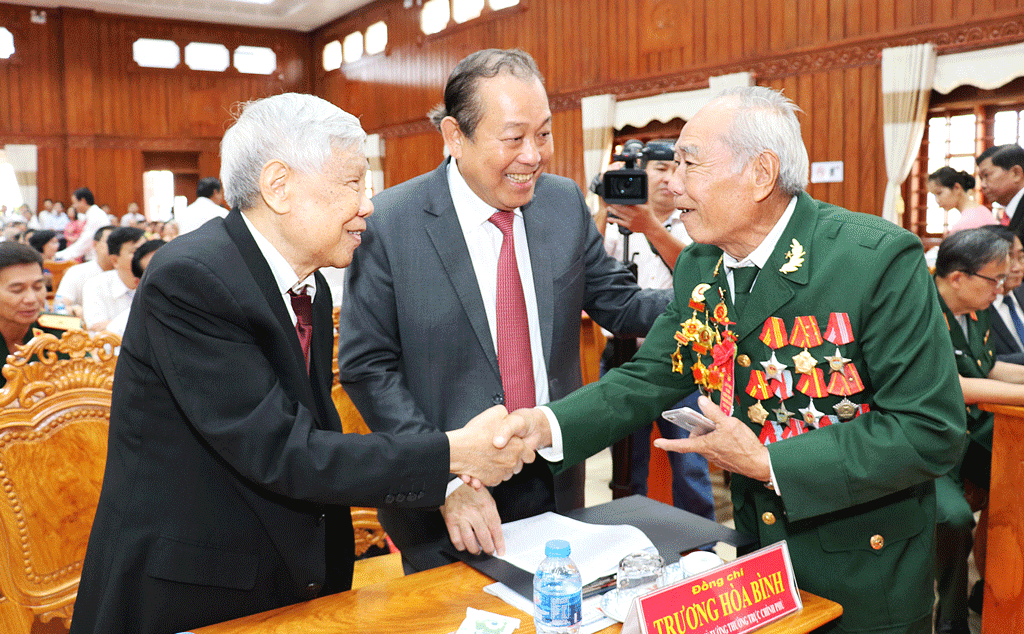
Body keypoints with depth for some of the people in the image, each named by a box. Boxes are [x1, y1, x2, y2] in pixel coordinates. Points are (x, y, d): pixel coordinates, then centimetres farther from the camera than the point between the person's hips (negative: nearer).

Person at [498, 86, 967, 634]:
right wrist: (550, 424, -17)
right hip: (756, 546, 5)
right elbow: (648, 378, 0)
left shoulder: (883, 260, -23)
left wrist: (767, 462, -25)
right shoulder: (697, 269, -2)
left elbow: (932, 430, -23)